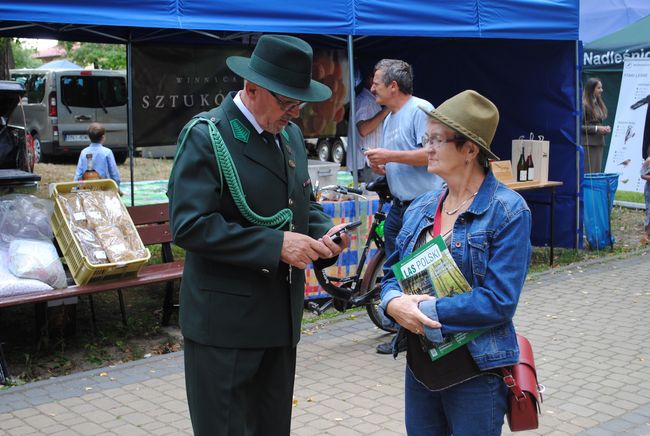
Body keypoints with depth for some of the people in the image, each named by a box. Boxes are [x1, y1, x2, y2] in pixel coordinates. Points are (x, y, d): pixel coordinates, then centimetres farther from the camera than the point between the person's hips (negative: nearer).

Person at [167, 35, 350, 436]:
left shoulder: (291, 134, 9)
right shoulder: (206, 137, -14)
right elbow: (190, 225, -22)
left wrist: (324, 233, -3)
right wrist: (275, 244, -23)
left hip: (282, 317, 7)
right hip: (225, 324, -7)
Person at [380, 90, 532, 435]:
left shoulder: (507, 211, -12)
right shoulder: (421, 207, 6)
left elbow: (499, 300, -19)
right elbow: (393, 272, 10)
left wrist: (424, 311, -19)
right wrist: (394, 303, -13)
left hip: (477, 371, -6)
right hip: (420, 365, 6)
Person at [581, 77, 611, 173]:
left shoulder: (599, 104, 14)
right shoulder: (584, 105, -10)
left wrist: (605, 128, 5)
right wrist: (596, 128, -17)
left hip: (599, 143, 8)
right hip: (587, 144, -8)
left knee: (597, 172, 7)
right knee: (588, 172, -7)